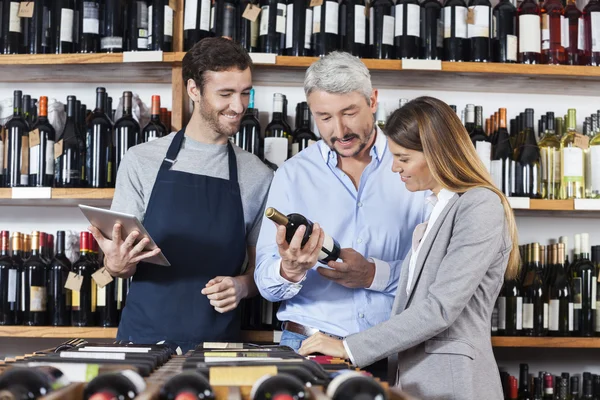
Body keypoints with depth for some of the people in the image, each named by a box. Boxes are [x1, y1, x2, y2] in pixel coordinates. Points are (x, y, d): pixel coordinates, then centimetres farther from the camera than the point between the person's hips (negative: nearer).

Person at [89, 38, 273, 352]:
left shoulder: (258, 177, 6)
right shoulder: (141, 161, 3)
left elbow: (262, 269, 12)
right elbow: (118, 265, 4)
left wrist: (242, 285, -9)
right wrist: (117, 264, -18)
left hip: (218, 340, 1)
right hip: (144, 335, -1)